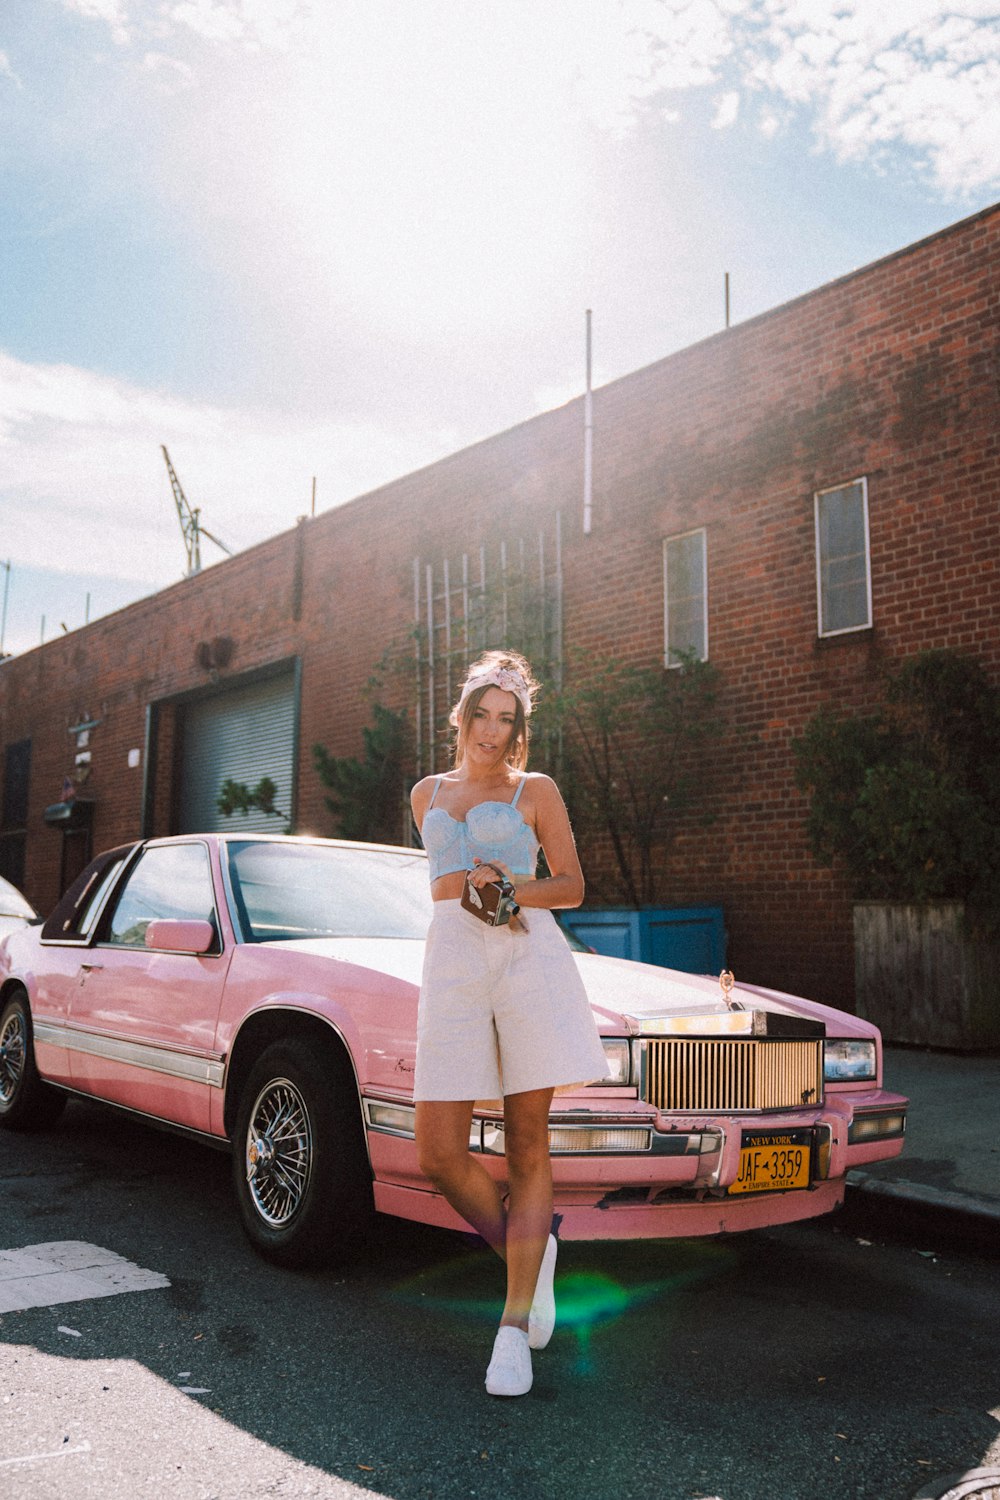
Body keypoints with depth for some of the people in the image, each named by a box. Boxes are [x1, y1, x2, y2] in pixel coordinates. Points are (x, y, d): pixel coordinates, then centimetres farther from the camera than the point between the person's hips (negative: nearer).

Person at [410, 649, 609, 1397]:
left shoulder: (536, 791, 11)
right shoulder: (427, 793, 20)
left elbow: (571, 886, 7)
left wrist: (511, 892, -7)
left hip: (532, 958, -2)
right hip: (452, 963, 3)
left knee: (527, 1146, -2)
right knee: (441, 1154, -5)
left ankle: (514, 1323, 6)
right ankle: (530, 1256, 20)